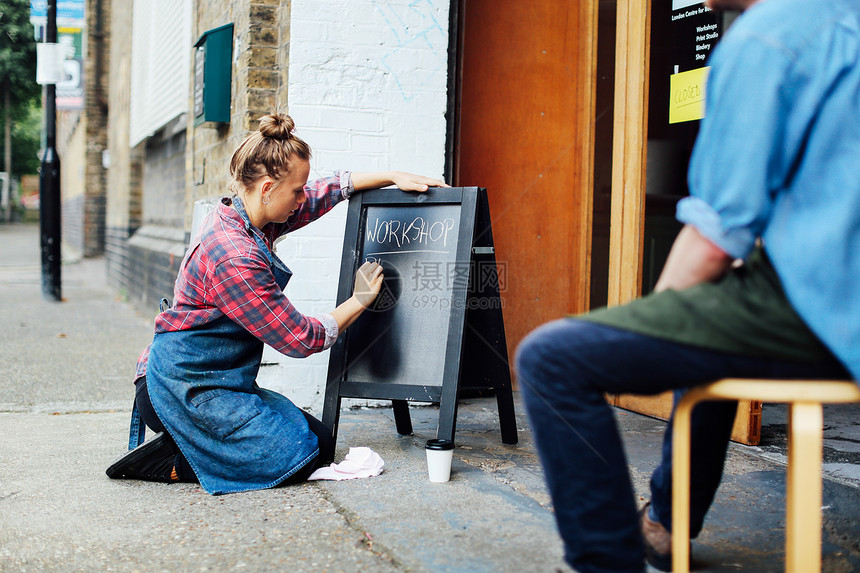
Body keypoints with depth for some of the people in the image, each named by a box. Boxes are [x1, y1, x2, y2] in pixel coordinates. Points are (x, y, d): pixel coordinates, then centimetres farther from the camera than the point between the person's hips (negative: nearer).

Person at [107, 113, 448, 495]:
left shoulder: (251, 219, 4)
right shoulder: (235, 257, -26)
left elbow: (325, 192, 21)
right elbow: (299, 338, -18)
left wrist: (392, 176, 17)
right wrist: (359, 301, -4)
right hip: (190, 388, -10)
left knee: (321, 441, 7)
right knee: (299, 456, -12)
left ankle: (179, 439, 9)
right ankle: (170, 463, -6)